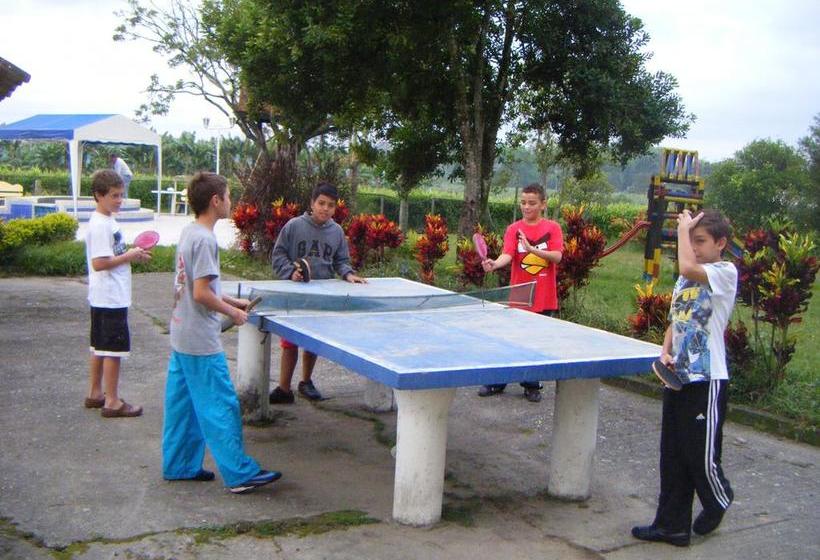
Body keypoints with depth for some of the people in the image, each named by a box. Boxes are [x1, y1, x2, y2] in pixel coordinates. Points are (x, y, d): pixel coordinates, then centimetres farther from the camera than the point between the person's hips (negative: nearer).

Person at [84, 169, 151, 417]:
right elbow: (99, 263, -24)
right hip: (111, 298, -10)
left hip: (103, 298, 10)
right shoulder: (101, 225, -19)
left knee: (99, 346, 17)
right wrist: (129, 256, -16)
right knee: (114, 349, -4)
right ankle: (112, 402, 3)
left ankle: (95, 393, 28)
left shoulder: (106, 221, 12)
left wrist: (131, 255, 6)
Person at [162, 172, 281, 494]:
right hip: (201, 342, -10)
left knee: (182, 404, 15)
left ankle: (179, 465, 25)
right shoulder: (205, 240, -19)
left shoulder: (189, 233, 10)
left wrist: (231, 301, 15)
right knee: (221, 407, -4)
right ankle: (239, 474, 1)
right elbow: (201, 294, -22)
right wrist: (232, 312, -10)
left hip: (181, 336, 10)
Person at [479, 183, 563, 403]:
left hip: (544, 298, 0)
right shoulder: (514, 229, 0)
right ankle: (497, 382, 20)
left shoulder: (552, 228, 0)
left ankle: (532, 386, 23)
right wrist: (495, 263, -35)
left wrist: (533, 249, -26)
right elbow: (507, 254, -14)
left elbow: (557, 256, -12)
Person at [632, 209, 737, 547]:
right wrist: (666, 353, 0)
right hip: (679, 378, 7)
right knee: (672, 457, 10)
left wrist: (684, 229, -14)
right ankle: (672, 525, 20)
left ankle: (719, 500, 32)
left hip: (707, 380, -7)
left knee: (701, 456, 1)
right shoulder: (684, 281, 15)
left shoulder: (726, 272, -9)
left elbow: (688, 266, -28)